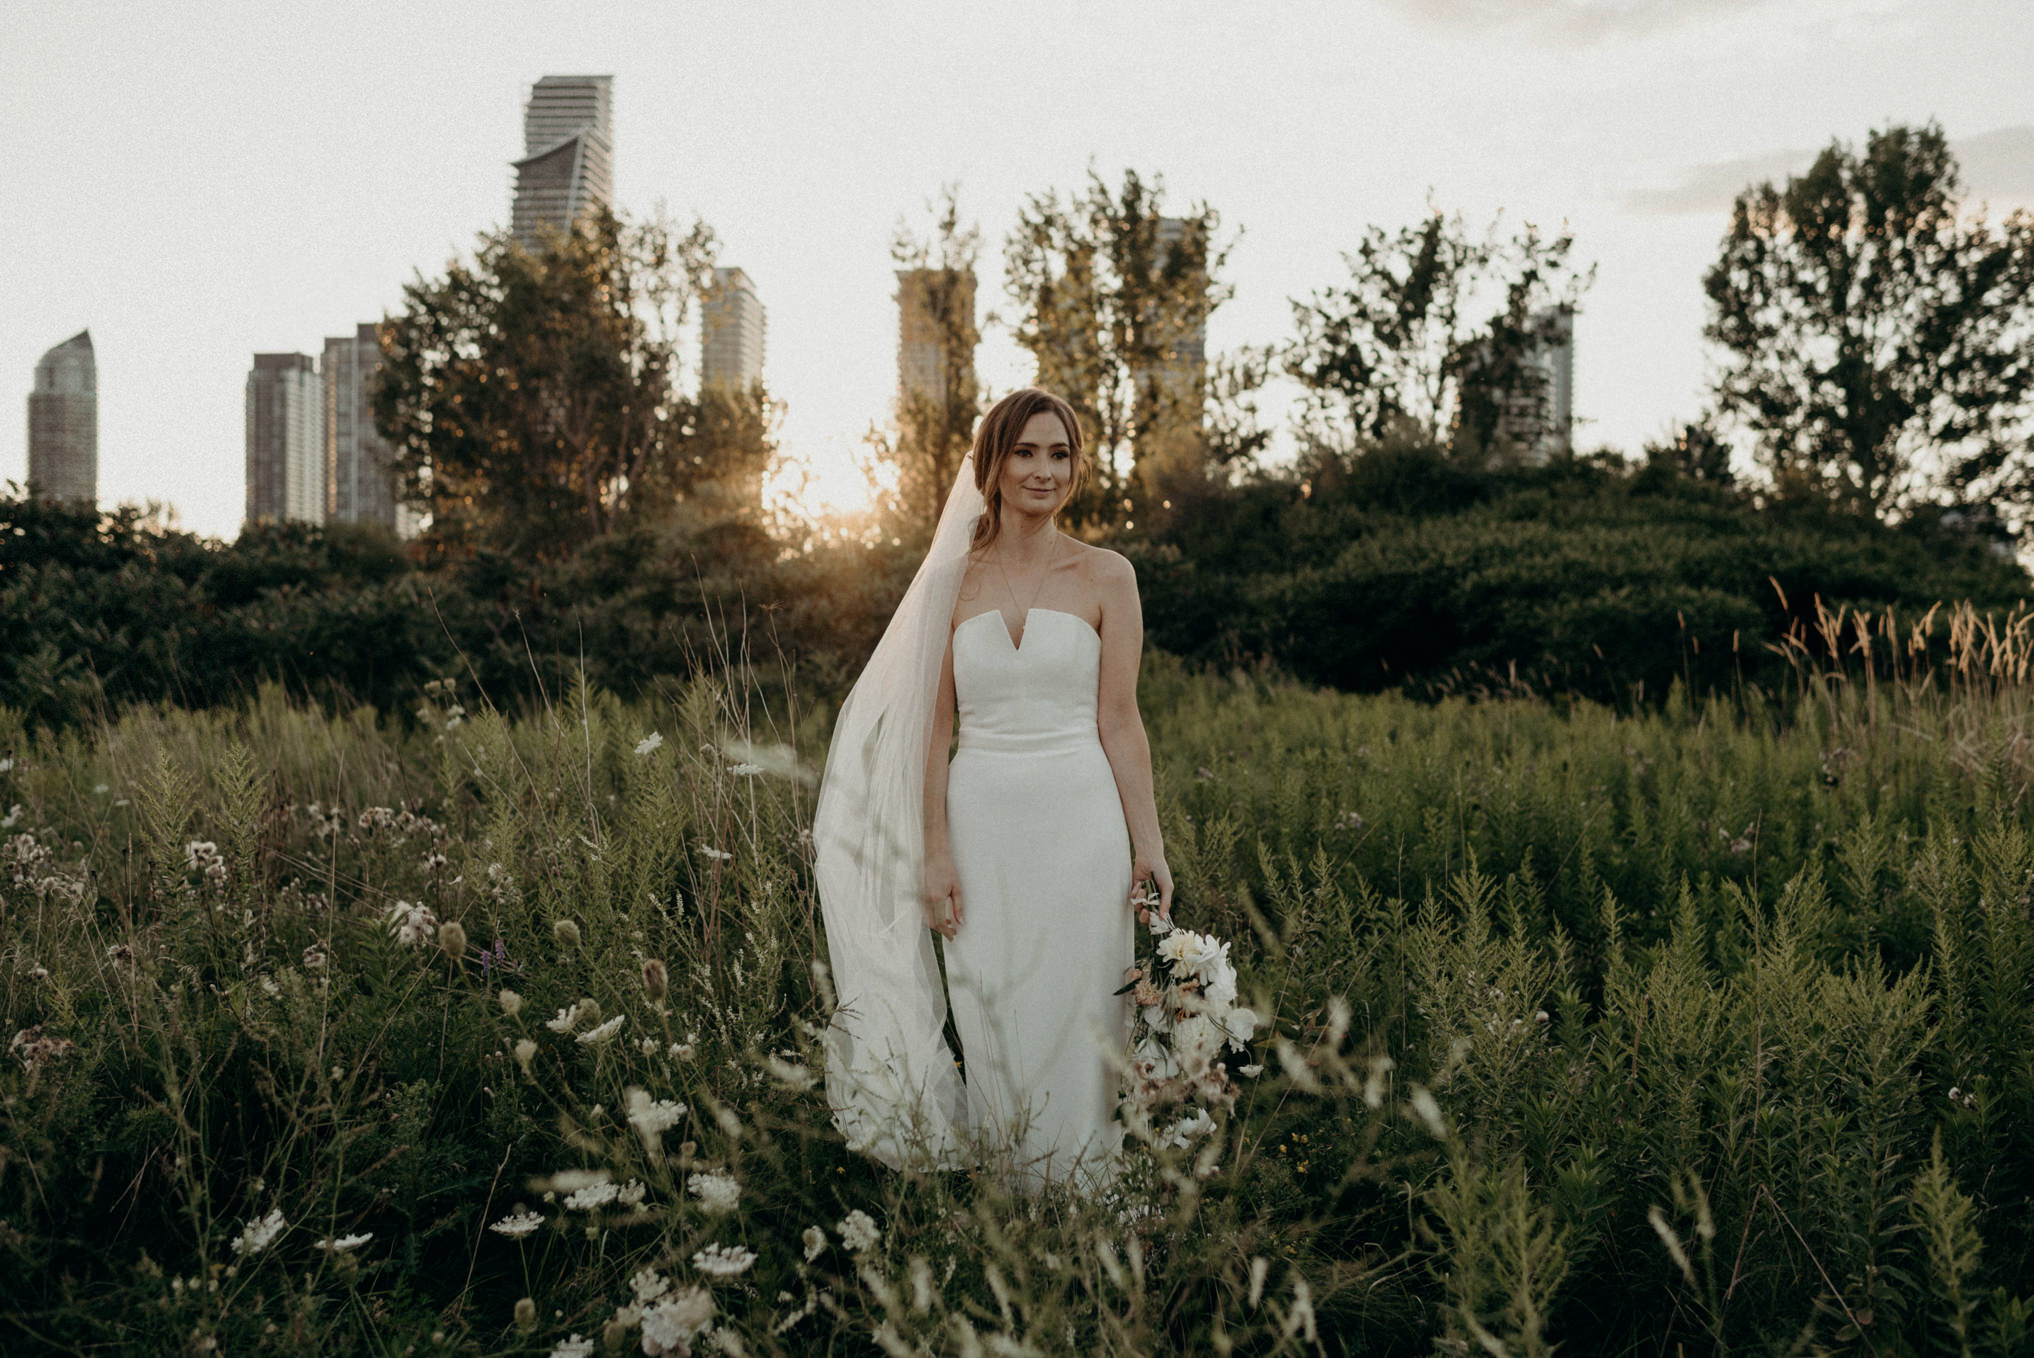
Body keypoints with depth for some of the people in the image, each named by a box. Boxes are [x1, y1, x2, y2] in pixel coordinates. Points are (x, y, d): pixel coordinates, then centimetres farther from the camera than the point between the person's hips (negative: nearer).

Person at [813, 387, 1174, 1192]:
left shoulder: (1106, 578, 3)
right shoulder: (953, 581, 7)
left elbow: (1119, 720, 2)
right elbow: (935, 727, 6)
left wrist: (1147, 841, -4)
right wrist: (935, 852, -1)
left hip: (1079, 821, -1)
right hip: (982, 823, 2)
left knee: (1075, 1018, 2)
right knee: (991, 1017, 7)